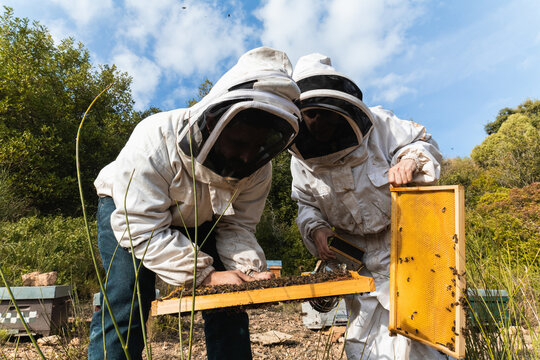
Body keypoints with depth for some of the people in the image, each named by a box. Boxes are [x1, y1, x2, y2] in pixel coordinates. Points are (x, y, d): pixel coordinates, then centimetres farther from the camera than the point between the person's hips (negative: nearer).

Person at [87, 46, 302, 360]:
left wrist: (249, 270, -34)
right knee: (126, 307, -17)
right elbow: (142, 229, -35)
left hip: (199, 221, 4)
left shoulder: (258, 168, -22)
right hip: (128, 209, -3)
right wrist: (204, 275, -39)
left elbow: (237, 227, -15)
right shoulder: (155, 140, -37)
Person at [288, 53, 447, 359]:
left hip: (399, 245, -3)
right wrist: (315, 229, -14)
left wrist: (410, 160, -30)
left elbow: (424, 143, -8)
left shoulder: (378, 125, -16)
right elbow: (306, 204, 5)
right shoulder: (302, 160, -6)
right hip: (355, 258, 3)